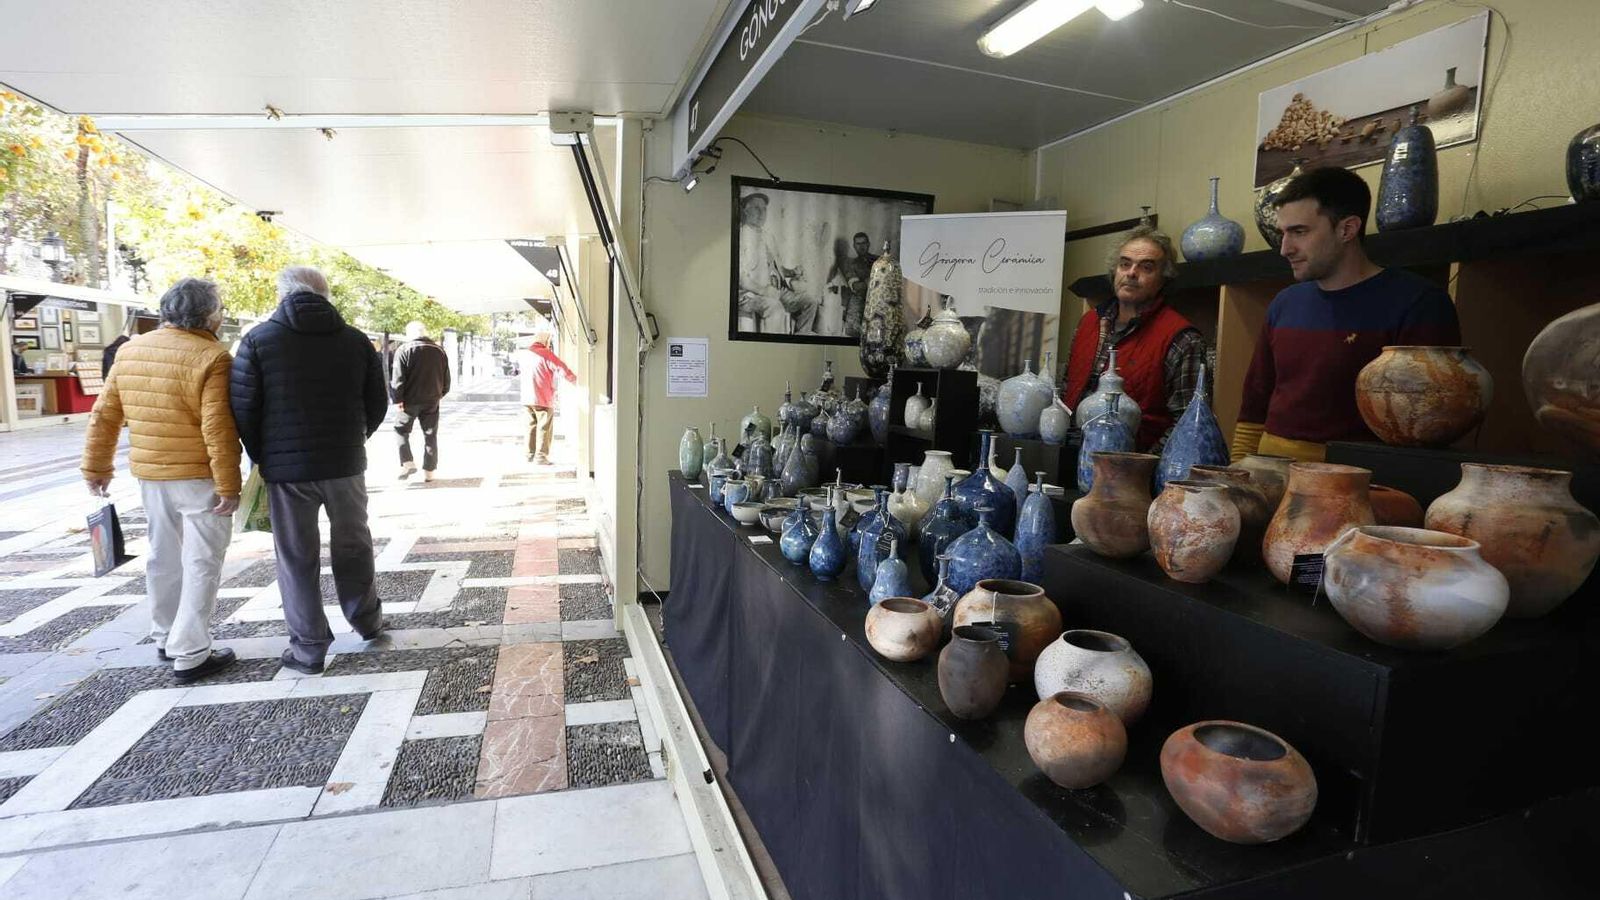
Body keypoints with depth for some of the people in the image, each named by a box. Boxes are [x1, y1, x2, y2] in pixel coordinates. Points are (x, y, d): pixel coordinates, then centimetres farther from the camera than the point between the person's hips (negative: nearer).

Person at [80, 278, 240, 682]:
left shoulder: (129, 351, 6)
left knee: (164, 556, 20)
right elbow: (218, 428, -22)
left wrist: (96, 467, 17)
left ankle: (165, 637, 35)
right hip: (198, 477, -7)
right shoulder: (210, 357, -17)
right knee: (201, 563, 1)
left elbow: (104, 415, 9)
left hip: (150, 474, 7)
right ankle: (190, 655, 5)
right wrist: (229, 485, -18)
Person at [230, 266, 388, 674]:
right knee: (352, 545, 18)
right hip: (345, 464, 2)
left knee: (297, 557, 7)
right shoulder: (356, 340, 2)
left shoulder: (258, 339, -5)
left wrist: (261, 457, 8)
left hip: (286, 468, -2)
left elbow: (243, 410, -7)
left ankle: (308, 648, 14)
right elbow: (377, 404, 4)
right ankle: (367, 620, 31)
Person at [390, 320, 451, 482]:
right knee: (430, 435, 9)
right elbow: (447, 379, 11)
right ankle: (429, 471, 9)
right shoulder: (439, 351, 7)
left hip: (410, 400, -3)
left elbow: (398, 378, -12)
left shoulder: (404, 350, -7)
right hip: (432, 401, 3)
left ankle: (407, 463, 1)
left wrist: (398, 399, -7)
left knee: (401, 430, 14)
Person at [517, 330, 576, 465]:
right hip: (543, 398, -7)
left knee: (531, 426, 15)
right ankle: (541, 456, -3)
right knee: (544, 428, -2)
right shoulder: (546, 354, -11)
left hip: (527, 397, 7)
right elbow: (562, 369, -13)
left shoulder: (523, 354, 11)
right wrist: (576, 381, -3)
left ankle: (530, 455, 18)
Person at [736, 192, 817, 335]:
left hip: (776, 290, 8)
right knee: (772, 305, -37)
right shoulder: (741, 236, -5)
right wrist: (762, 290, -24)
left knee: (810, 302, -3)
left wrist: (792, 272, 4)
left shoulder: (767, 237, 21)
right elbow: (740, 276, -15)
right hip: (749, 295, -8)